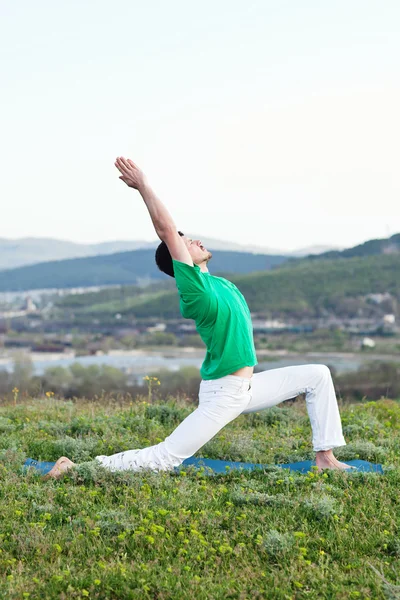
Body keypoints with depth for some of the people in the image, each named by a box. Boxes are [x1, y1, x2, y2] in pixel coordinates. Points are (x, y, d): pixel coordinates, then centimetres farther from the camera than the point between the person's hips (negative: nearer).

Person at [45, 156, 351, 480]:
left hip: (247, 387, 9)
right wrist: (143, 184, -14)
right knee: (163, 459, -11)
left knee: (318, 375, 11)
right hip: (223, 395, -9)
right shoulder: (194, 288, -16)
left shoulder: (216, 282, 7)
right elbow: (167, 230, -21)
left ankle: (325, 457, 12)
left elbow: (166, 231, 7)